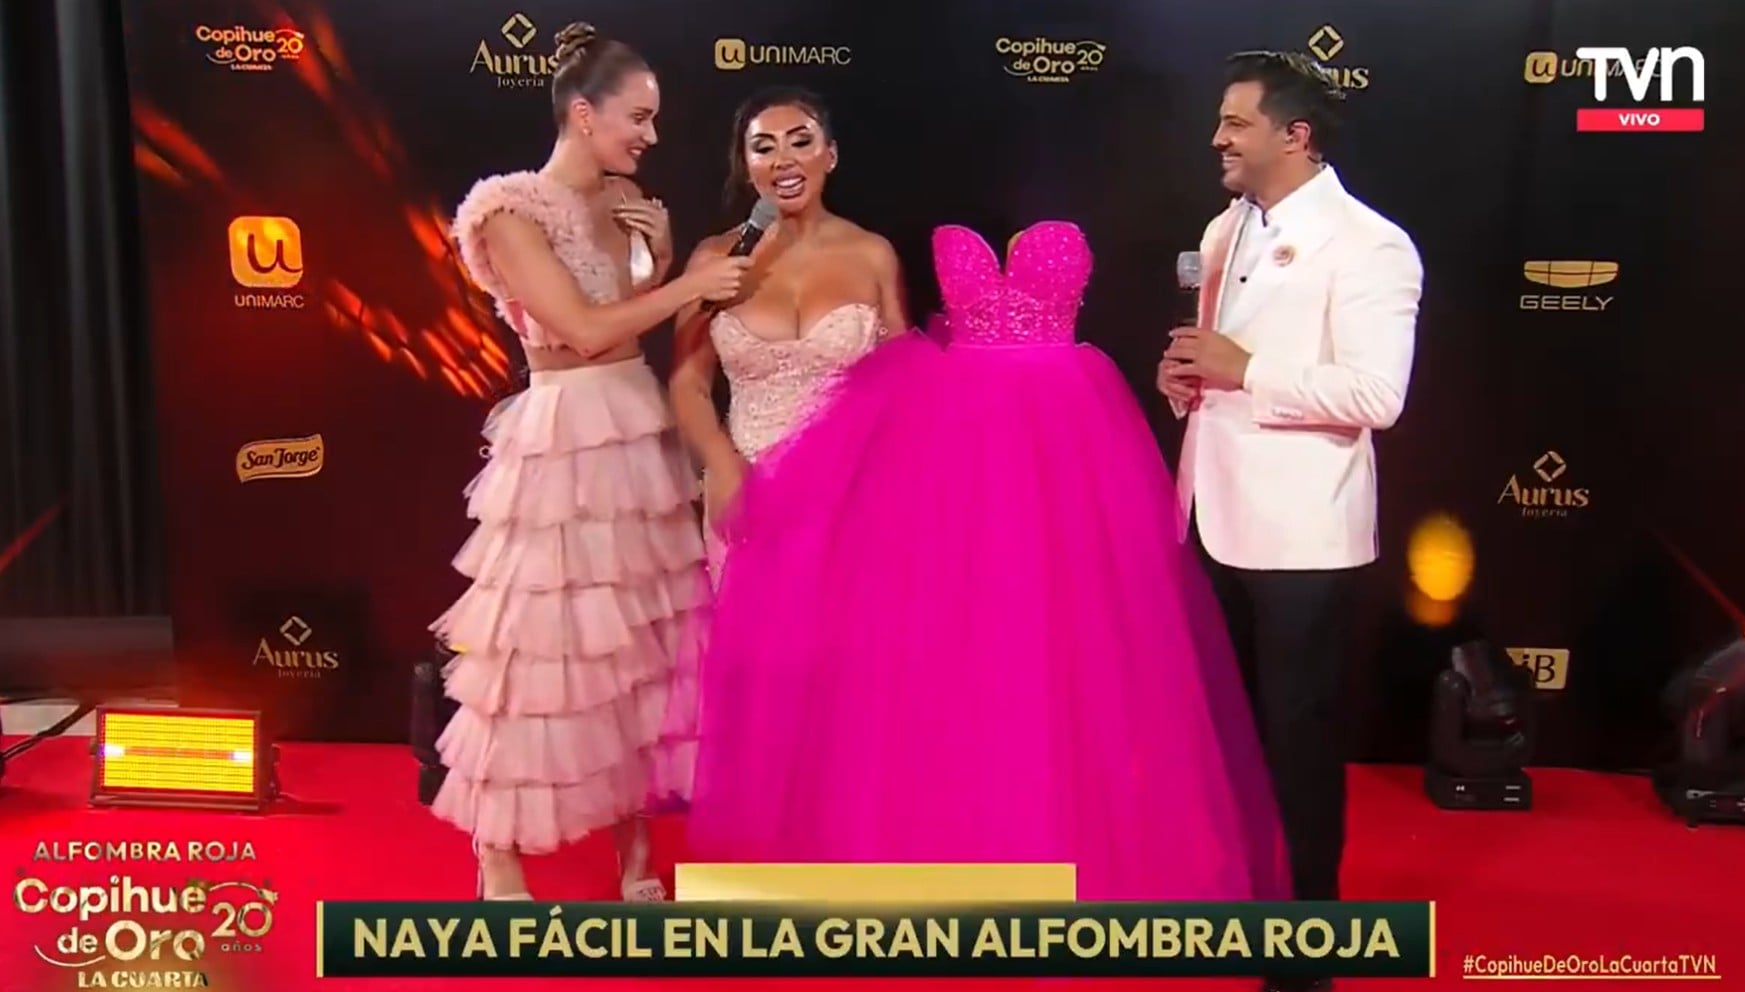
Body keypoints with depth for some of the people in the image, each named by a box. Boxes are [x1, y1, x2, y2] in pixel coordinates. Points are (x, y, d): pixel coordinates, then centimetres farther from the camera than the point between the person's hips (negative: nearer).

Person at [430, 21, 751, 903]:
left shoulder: (624, 202, 11)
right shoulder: (513, 213, -11)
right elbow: (585, 331, -17)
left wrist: (663, 254, 0)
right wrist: (692, 284, -13)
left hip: (641, 433, 7)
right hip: (562, 441, -7)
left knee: (642, 641, 9)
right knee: (542, 643, -1)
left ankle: (636, 847, 22)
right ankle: (499, 856, 15)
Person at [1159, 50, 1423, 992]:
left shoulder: (1366, 245, -13)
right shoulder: (1225, 231, 12)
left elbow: (1375, 393, -22)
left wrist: (1245, 370, -21)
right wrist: (1184, 369, 0)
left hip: (1298, 533, -7)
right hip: (1217, 516, 8)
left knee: (1298, 728, 5)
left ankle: (1309, 911, 23)